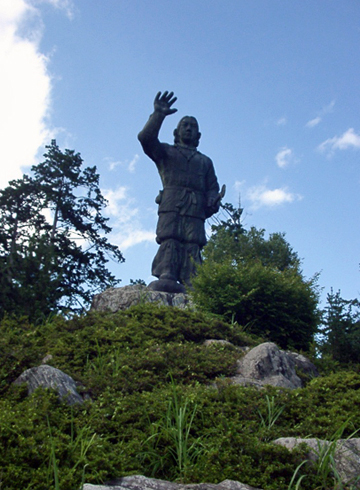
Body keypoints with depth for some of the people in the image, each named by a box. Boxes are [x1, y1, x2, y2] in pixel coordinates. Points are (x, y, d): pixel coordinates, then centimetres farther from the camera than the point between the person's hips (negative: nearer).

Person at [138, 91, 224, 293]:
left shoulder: (205, 161, 33)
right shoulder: (166, 152, 26)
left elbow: (212, 187, 20)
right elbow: (146, 138, 6)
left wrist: (213, 201, -2)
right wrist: (159, 115, -1)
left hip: (195, 210, 2)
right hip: (171, 206, -1)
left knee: (192, 246, -13)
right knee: (170, 241, -18)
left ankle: (190, 287, -24)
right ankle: (166, 277, -31)